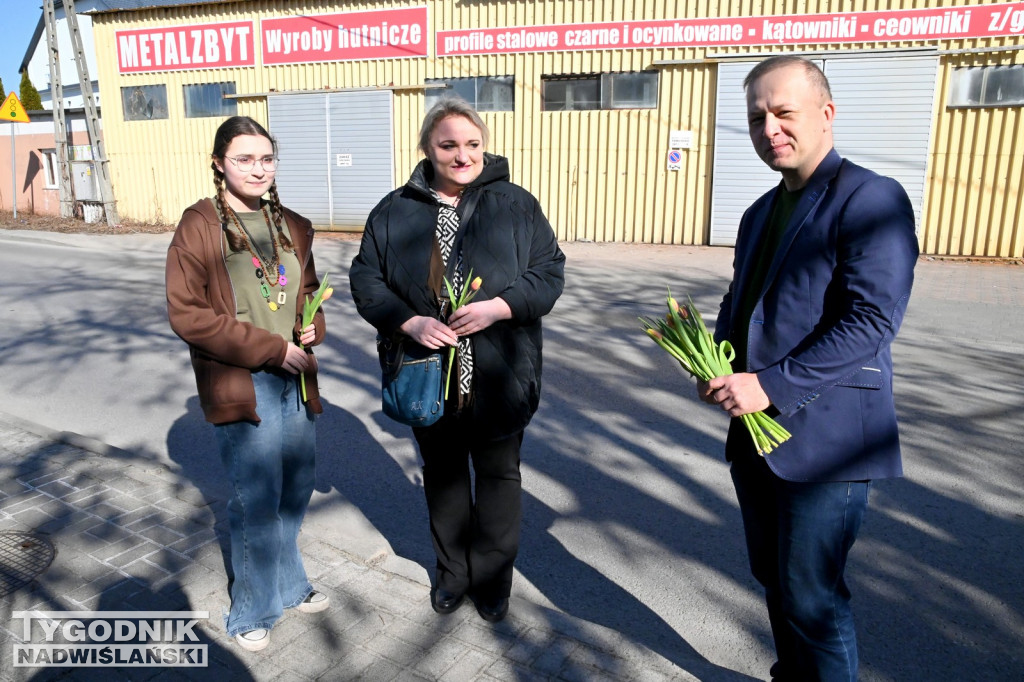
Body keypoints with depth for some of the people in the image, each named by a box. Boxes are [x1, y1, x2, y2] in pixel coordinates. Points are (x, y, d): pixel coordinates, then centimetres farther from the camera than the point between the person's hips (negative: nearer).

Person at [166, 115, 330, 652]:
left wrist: (312, 328, 0)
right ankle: (254, 610, 25)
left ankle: (286, 583, 39)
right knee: (257, 501, 1)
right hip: (240, 383, -6)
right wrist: (270, 348, -16)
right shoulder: (199, 226, -7)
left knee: (296, 488, 15)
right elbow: (186, 312, -12)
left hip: (294, 379, 6)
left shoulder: (292, 227, 10)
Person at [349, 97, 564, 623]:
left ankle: (493, 578, 34)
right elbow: (366, 280, 1)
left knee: (498, 476, 13)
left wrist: (499, 307, -20)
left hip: (499, 378, -1)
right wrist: (409, 322, -16)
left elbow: (548, 273, -5)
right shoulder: (394, 212, 0)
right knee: (442, 477, 18)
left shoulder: (516, 205, -3)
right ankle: (452, 572, 40)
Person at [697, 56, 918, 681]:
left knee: (812, 597, 3)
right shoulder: (761, 213, 14)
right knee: (775, 582, 20)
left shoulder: (872, 199, -11)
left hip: (823, 439, -8)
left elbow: (872, 320, -20)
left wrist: (771, 385, -22)